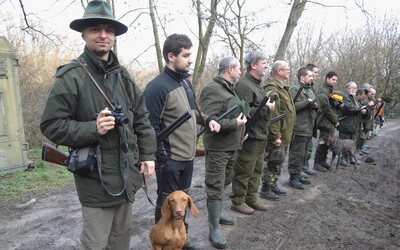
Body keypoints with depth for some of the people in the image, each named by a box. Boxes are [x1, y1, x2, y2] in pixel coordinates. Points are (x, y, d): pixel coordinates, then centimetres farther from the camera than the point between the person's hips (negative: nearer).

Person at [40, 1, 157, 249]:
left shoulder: (123, 75, 8)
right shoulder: (71, 76, -10)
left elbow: (142, 118, 10)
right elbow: (51, 125, -11)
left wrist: (148, 154, 5)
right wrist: (92, 129, -23)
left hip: (127, 174, 6)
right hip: (96, 178, -5)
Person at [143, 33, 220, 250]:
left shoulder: (185, 82, 8)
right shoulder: (157, 86, -19)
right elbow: (151, 126, -20)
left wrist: (207, 119, 3)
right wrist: (162, 158, -19)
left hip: (187, 156, 8)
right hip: (170, 159, -8)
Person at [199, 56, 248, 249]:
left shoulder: (229, 88, 15)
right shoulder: (212, 89, -16)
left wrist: (240, 131, 14)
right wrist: (234, 123, -22)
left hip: (232, 146, 10)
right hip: (218, 147, -10)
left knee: (223, 183, 20)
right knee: (215, 187, -3)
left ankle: (216, 214, 37)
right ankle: (214, 229, 7)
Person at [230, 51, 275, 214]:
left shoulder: (256, 84, 17)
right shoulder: (244, 85, -16)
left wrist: (269, 107, 9)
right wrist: (266, 108, -18)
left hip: (260, 136, 10)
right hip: (250, 137, -10)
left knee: (256, 171, 17)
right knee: (244, 172, 1)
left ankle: (251, 199, 30)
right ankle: (237, 202, 16)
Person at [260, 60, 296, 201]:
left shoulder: (282, 88, 17)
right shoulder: (273, 88, -18)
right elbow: (273, 114, -25)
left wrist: (284, 135, 20)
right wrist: (276, 136, -26)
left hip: (284, 135, 10)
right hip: (277, 135, -10)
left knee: (279, 162, 18)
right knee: (273, 162, -1)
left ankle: (273, 185, 32)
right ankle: (265, 189, 12)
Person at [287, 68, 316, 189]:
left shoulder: (310, 90, 21)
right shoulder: (295, 89, -9)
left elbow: (313, 104, 27)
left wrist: (315, 105, 4)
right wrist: (307, 102, -20)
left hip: (308, 128, 10)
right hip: (299, 128, -10)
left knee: (303, 154, 15)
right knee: (297, 154, -6)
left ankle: (298, 175, 26)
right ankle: (293, 178, 3)